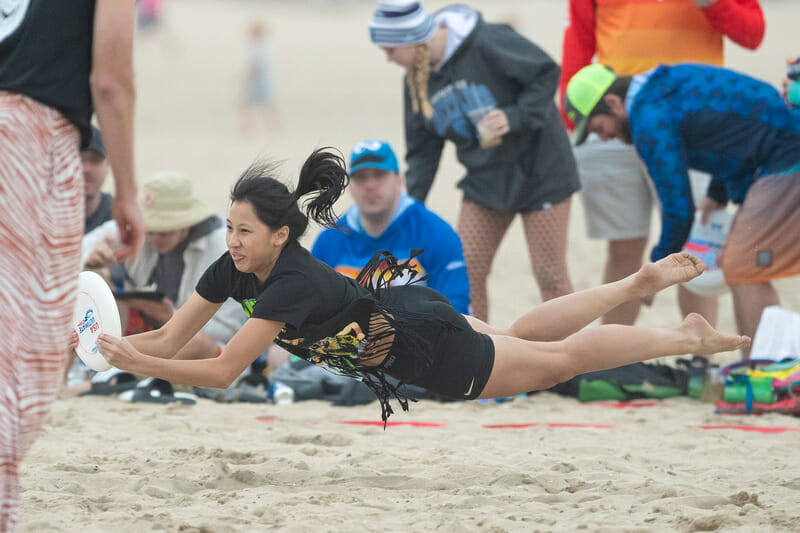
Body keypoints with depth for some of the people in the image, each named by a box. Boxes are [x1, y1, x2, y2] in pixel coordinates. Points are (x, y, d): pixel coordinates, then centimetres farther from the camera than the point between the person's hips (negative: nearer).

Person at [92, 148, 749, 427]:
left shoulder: (292, 283, -38)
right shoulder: (233, 269, -16)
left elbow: (222, 372, -43)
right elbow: (171, 339, -12)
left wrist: (135, 363, -45)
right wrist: (106, 344, -27)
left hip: (432, 345, -7)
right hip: (395, 305, 7)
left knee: (558, 358, 10)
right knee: (518, 333, 28)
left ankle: (690, 337, 26)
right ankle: (639, 281, 45)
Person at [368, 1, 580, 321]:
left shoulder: (487, 43, -21)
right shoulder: (416, 78, 0)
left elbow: (546, 73, -15)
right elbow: (423, 150, 7)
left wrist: (515, 116, -26)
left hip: (538, 170, -6)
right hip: (485, 180, 6)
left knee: (550, 274, -1)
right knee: (467, 272, -3)